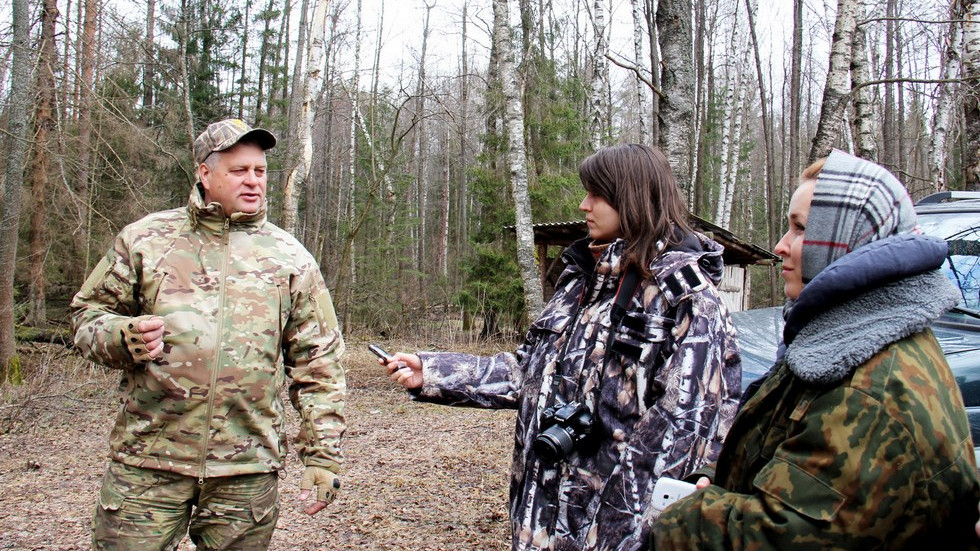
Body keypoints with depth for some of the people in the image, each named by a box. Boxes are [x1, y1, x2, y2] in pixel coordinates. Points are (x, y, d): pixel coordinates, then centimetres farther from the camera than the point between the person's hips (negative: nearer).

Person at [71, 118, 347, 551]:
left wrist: (322, 456, 2)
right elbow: (88, 313, 12)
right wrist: (123, 337, -12)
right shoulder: (145, 238, 7)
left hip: (248, 468, 1)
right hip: (148, 460, 0)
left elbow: (318, 364, 6)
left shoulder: (289, 257, 7)